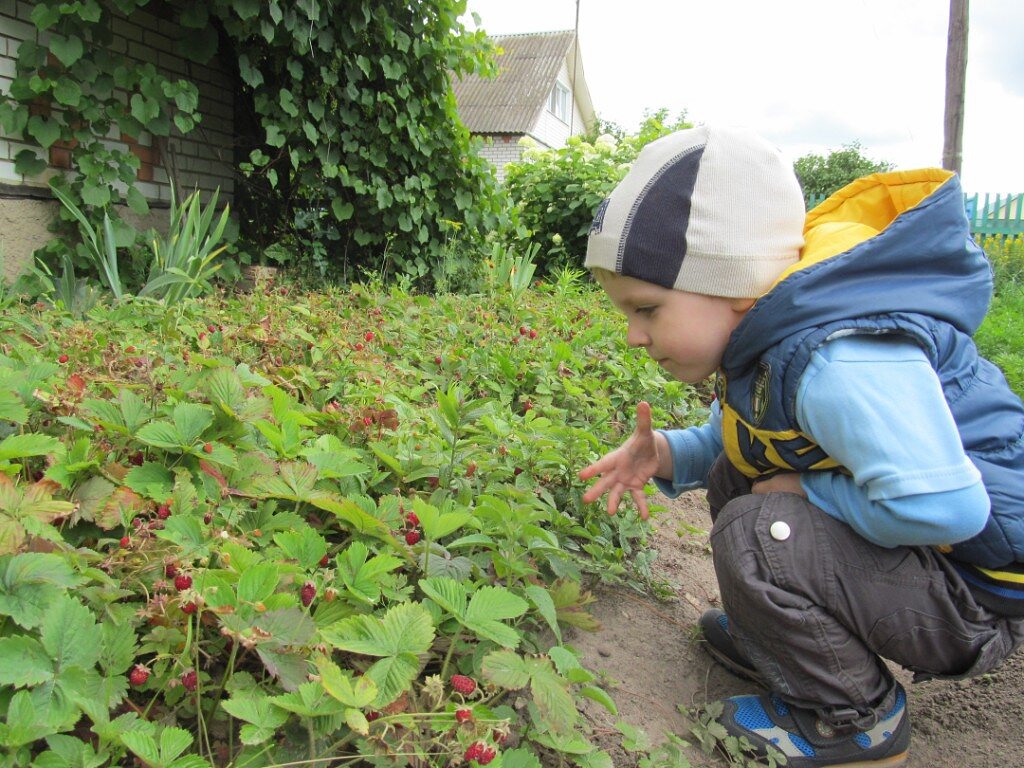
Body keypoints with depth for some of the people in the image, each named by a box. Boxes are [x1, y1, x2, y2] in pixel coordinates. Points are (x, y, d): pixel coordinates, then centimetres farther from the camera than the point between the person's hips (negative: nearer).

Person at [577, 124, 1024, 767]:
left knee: (755, 532, -28)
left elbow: (933, 506, -43)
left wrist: (805, 488, -24)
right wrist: (667, 454, -8)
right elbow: (743, 440, 13)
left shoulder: (836, 360, -34)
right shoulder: (766, 333, -1)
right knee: (733, 477, 9)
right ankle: (790, 638, 22)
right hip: (907, 543, 9)